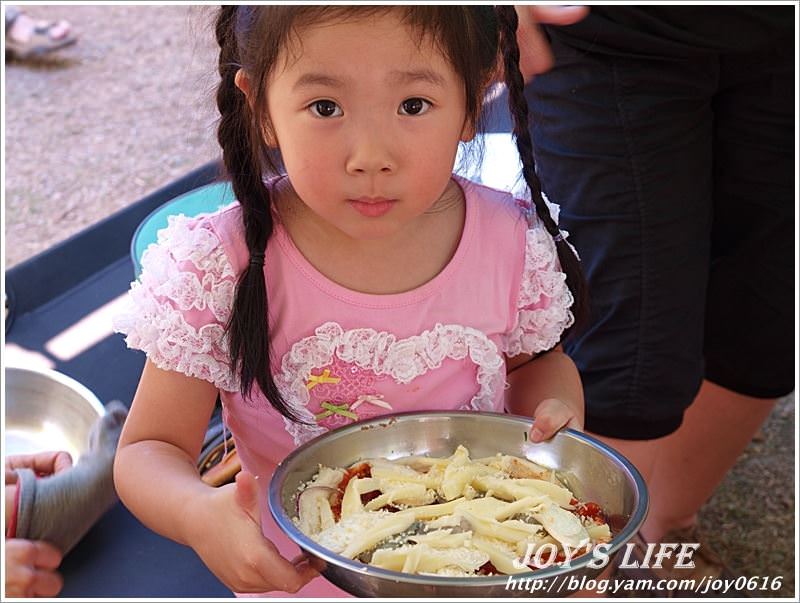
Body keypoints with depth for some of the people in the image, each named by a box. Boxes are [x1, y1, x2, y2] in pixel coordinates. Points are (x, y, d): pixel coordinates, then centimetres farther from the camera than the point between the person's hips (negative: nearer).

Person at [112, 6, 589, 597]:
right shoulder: (220, 268, -25)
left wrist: (557, 413, -19)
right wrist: (200, 514, -38)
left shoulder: (516, 244, -18)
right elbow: (150, 448, -16)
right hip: (302, 581, -2)